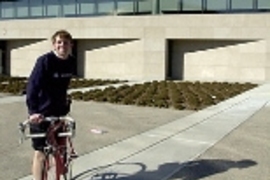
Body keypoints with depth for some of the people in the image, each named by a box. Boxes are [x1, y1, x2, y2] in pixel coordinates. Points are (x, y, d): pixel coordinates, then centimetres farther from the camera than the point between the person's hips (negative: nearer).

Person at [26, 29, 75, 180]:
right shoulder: (45, 61, -18)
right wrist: (33, 111, -33)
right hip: (41, 114, -6)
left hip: (59, 111, 6)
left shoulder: (71, 62, 1)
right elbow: (32, 86, -24)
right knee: (40, 153, -3)